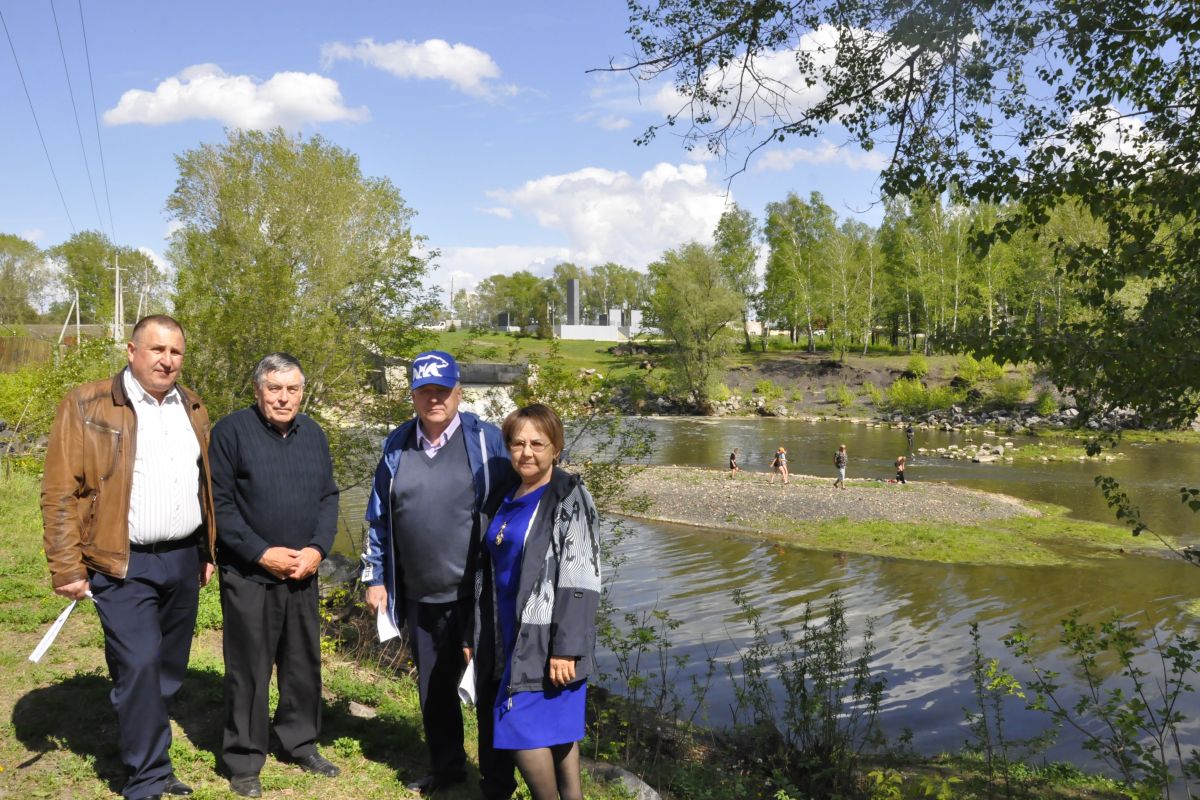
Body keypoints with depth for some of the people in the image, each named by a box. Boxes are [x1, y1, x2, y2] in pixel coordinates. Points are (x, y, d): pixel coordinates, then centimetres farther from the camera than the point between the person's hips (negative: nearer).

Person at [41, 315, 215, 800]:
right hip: (125, 566, -5)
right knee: (139, 666, -10)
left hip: (183, 560, 6)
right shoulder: (86, 407, -6)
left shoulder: (192, 410, 11)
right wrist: (67, 569, -11)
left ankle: (144, 751, 29)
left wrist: (209, 551, 15)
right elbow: (61, 493, -8)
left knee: (169, 669, 12)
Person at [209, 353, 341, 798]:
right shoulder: (231, 431, -9)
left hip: (303, 575, 5)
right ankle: (244, 761, 18)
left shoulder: (313, 434, 7)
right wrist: (262, 553, -16)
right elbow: (219, 504, -11)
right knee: (249, 671, 4)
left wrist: (317, 548, -6)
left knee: (304, 664, 13)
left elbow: (328, 498, 10)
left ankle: (301, 744, 30)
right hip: (248, 576, -5)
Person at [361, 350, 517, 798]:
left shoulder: (486, 440, -7)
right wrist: (374, 577, 10)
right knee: (433, 689, 18)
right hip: (420, 597, 5)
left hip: (479, 593, -4)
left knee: (490, 689, 5)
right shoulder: (396, 446, 6)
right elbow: (379, 519, 12)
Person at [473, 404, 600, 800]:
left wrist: (566, 648, -21)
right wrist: (481, 635, 13)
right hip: (516, 636, 7)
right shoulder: (508, 500, 10)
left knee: (523, 726, -7)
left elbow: (580, 580, -17)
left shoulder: (569, 499, -12)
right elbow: (491, 572, 15)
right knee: (557, 726, 14)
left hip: (549, 639, -7)